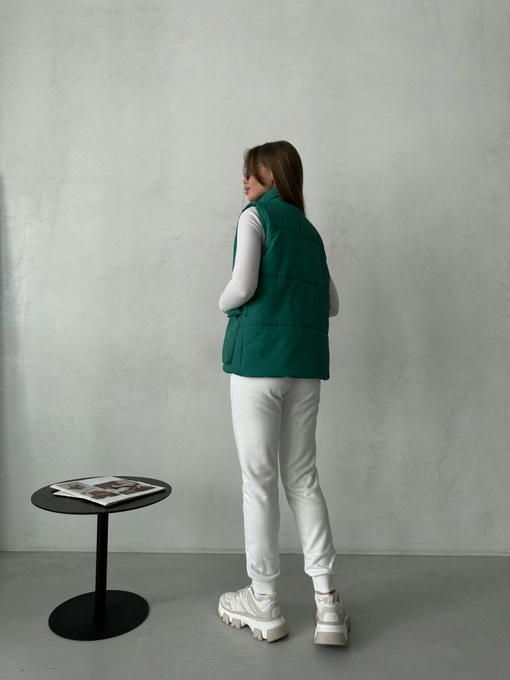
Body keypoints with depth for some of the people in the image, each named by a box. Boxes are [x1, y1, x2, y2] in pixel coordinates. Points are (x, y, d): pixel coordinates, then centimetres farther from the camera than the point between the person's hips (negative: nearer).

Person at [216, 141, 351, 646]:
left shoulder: (257, 214, 0)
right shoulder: (309, 230, 20)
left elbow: (242, 285, -13)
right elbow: (331, 303, 20)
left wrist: (223, 303, 7)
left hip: (259, 355, -7)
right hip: (307, 361, 7)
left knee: (259, 481, 3)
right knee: (303, 479, 12)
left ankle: (264, 604, 17)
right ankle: (327, 603, 14)